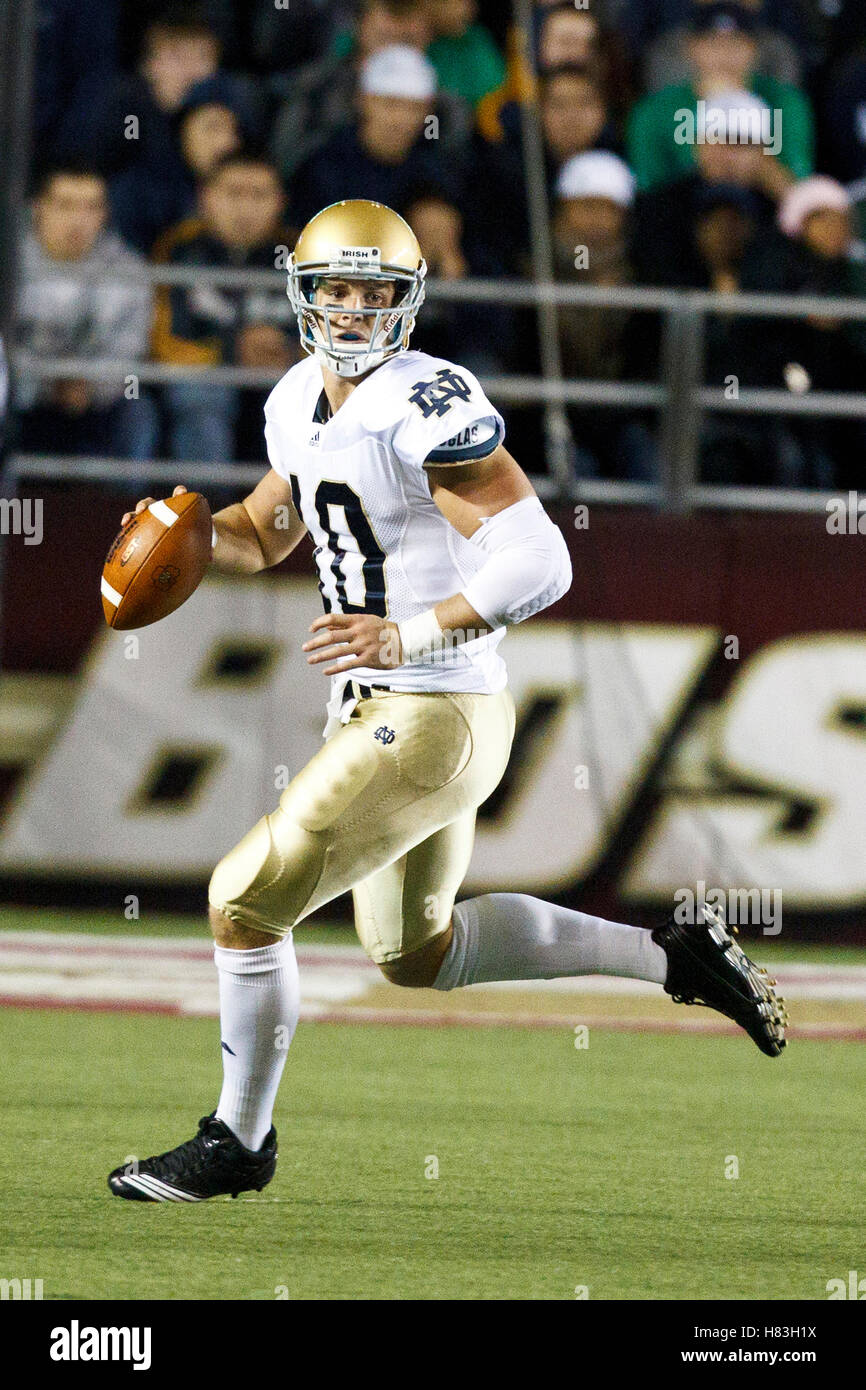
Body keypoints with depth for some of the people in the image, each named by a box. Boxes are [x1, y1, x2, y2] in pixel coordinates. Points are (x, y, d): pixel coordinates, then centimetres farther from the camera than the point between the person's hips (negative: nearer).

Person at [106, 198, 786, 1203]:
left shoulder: (426, 407, -20)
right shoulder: (301, 403, 7)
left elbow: (540, 562, -26)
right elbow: (264, 531, 24)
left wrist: (407, 637, -34)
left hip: (432, 721, -10)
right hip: (380, 710, 10)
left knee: (244, 903, -7)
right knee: (414, 954, 24)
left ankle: (239, 1140, 11)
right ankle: (674, 958, 30)